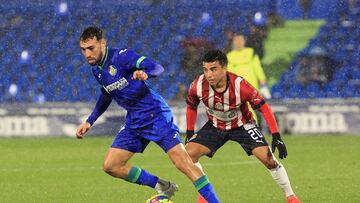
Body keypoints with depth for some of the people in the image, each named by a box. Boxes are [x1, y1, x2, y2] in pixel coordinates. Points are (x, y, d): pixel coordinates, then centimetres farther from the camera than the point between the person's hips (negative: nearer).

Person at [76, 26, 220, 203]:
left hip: (155, 114, -8)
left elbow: (157, 67, -25)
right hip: (133, 121, 8)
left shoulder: (121, 56, -16)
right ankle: (162, 187, 11)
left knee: (182, 163, -18)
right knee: (110, 166, 1)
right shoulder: (96, 69, 6)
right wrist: (89, 122, 24)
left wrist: (145, 74, -47)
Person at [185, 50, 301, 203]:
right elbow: (191, 107, 0)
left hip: (241, 125, -3)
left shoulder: (240, 85, -32)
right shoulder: (198, 86, -24)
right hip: (215, 126, 3)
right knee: (189, 153, -17)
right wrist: (189, 134, 2)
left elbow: (263, 108, -23)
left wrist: (276, 137, -25)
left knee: (268, 158, -16)